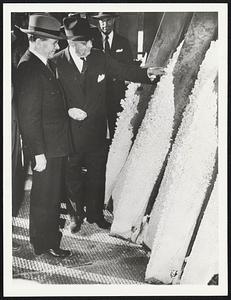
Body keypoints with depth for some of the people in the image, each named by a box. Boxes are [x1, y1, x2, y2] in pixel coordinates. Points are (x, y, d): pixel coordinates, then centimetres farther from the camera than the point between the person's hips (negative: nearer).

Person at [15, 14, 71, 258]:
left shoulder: (42, 65, 11)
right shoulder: (29, 69, -21)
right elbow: (29, 116, -23)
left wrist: (68, 111, 7)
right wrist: (39, 152, -22)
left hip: (56, 145, 10)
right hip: (45, 148, -10)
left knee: (54, 192, 23)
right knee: (45, 196, 4)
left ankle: (49, 229, 42)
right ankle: (44, 243, 20)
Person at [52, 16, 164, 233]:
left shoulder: (99, 58, -2)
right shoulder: (56, 62, -10)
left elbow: (124, 71, 5)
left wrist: (148, 73, -7)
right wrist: (68, 110, -19)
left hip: (96, 129, 2)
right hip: (70, 131, -2)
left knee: (97, 172, 13)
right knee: (72, 174, 13)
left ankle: (95, 213, 33)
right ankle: (77, 213, 34)